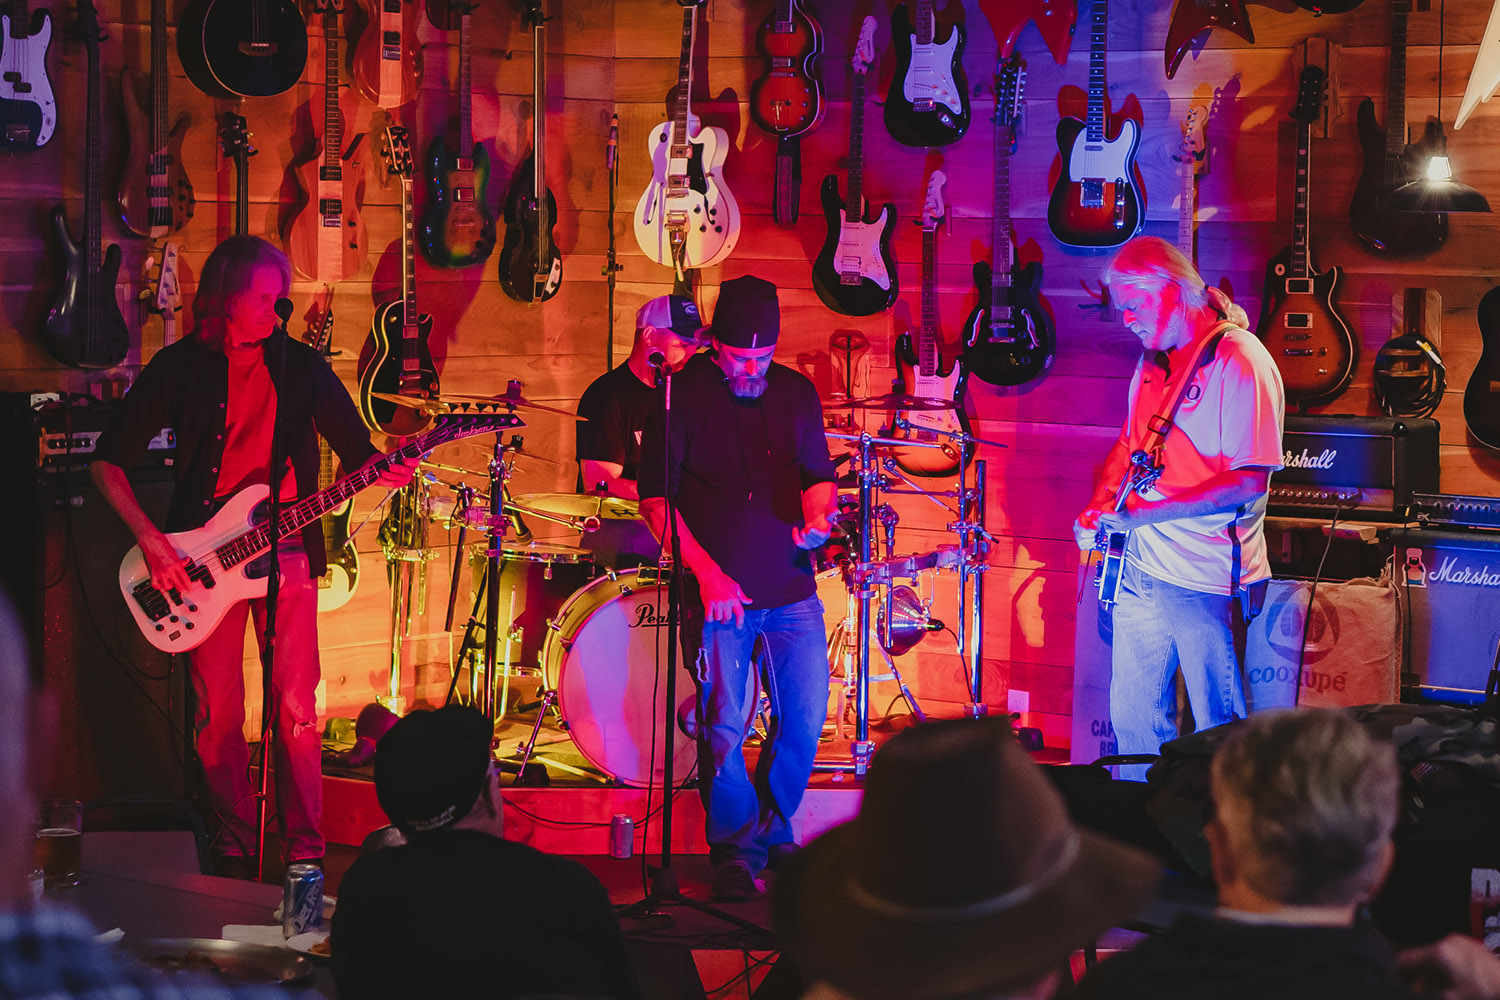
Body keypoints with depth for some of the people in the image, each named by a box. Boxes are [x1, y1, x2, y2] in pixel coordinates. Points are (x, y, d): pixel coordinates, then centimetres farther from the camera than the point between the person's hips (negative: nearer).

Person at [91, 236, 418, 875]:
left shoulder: (301, 365, 5)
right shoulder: (180, 367, 0)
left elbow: (356, 449, 9)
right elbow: (108, 461, 3)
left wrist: (384, 469, -16)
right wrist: (151, 540, -7)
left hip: (287, 551, 1)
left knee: (297, 710, -2)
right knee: (218, 714, 2)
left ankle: (304, 849, 8)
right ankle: (236, 846, 16)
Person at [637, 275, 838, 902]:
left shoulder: (797, 393, 9)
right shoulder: (682, 395, -5)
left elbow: (818, 475, 17)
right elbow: (656, 500, -6)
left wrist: (817, 515, -8)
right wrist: (707, 573, -13)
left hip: (792, 593, 4)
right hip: (717, 593, -4)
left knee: (806, 718, 4)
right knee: (724, 727, -5)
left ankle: (774, 828, 26)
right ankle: (735, 851, 11)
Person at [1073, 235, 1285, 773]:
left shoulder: (1240, 361, -16)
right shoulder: (1153, 364, 11)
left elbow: (1250, 481, -23)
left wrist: (1139, 514, -23)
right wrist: (1100, 506, 5)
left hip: (1209, 583, -8)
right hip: (1140, 571, 8)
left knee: (1218, 734, 0)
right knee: (1133, 719, 15)